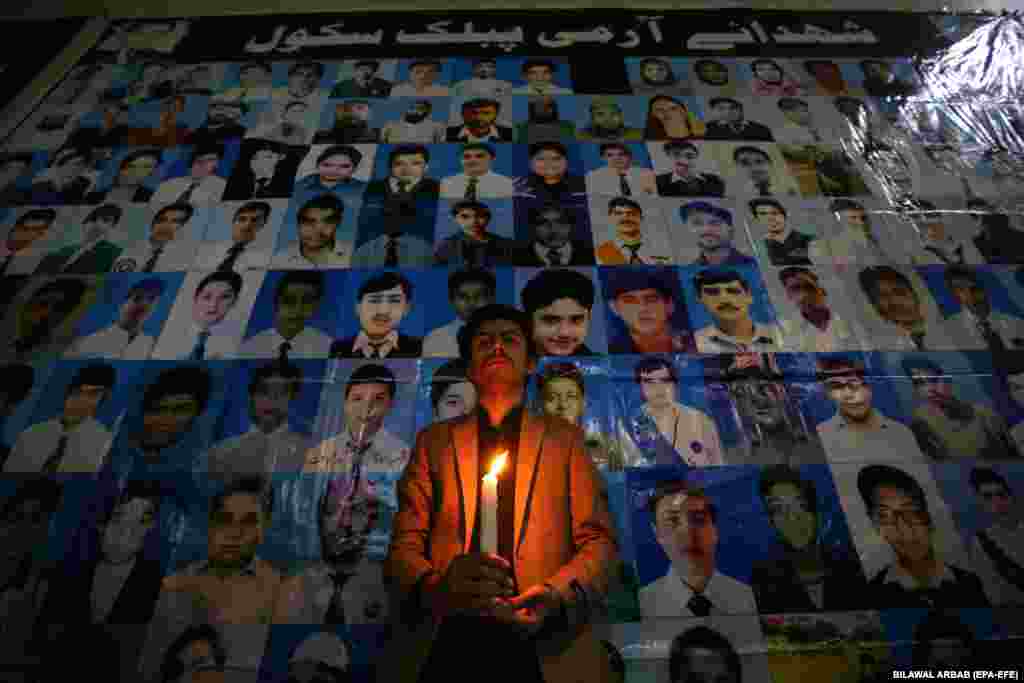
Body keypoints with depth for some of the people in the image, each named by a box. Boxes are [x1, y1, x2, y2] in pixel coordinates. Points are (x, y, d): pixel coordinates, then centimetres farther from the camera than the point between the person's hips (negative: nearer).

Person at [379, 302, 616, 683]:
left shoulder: (564, 438, 9)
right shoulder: (433, 440, 10)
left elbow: (599, 540, 4)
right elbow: (404, 545, 5)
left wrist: (557, 595, -14)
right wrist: (437, 585, -15)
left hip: (545, 646, 0)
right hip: (444, 637, 0)